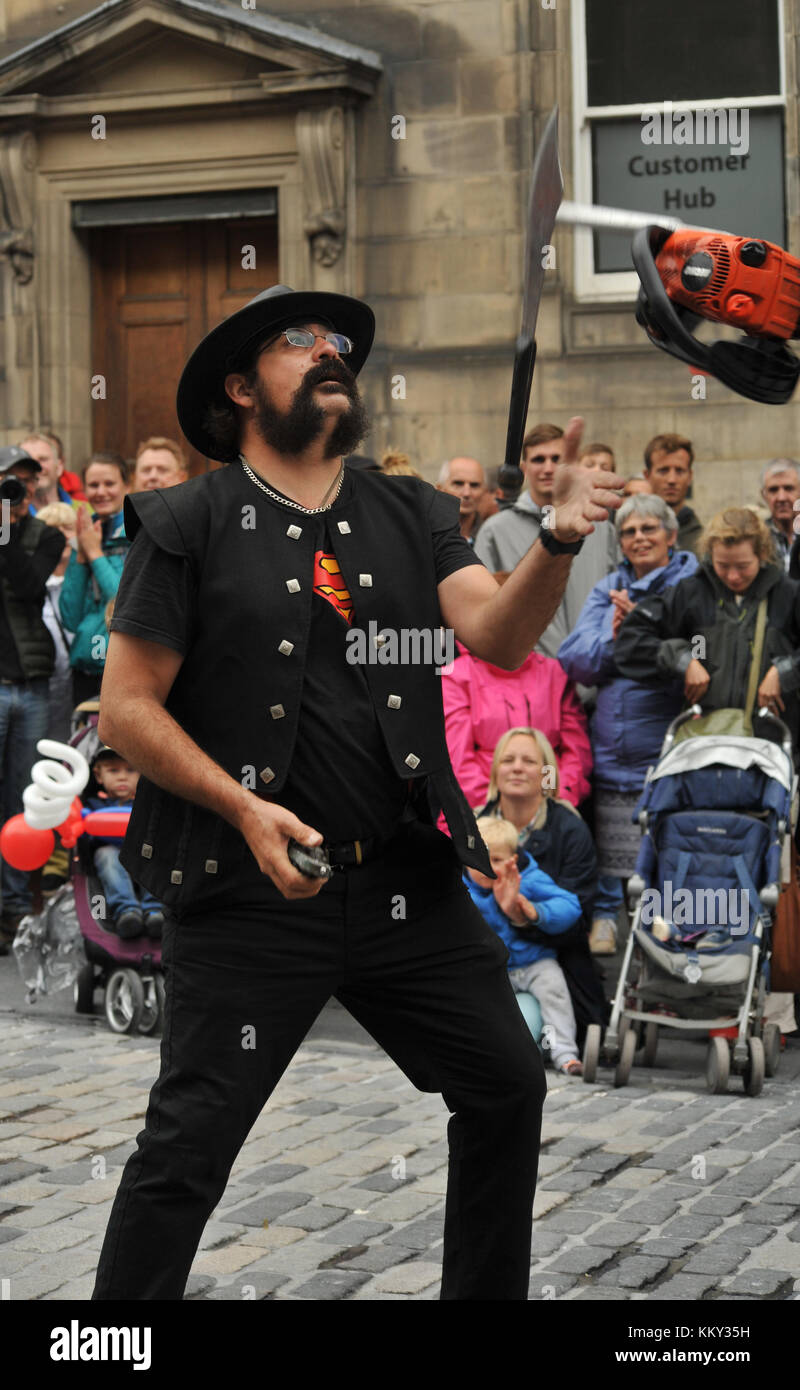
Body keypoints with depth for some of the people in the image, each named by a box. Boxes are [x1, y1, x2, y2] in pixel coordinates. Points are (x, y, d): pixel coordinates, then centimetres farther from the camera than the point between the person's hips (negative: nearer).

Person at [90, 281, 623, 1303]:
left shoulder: (412, 517, 11)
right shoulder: (190, 523, -1)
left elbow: (498, 636, -5)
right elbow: (125, 709, -5)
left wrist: (559, 541, -24)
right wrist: (245, 808, -17)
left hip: (408, 880, 5)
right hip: (250, 886, -4)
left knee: (507, 1085, 10)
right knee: (191, 1141, -5)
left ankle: (486, 1295, 30)